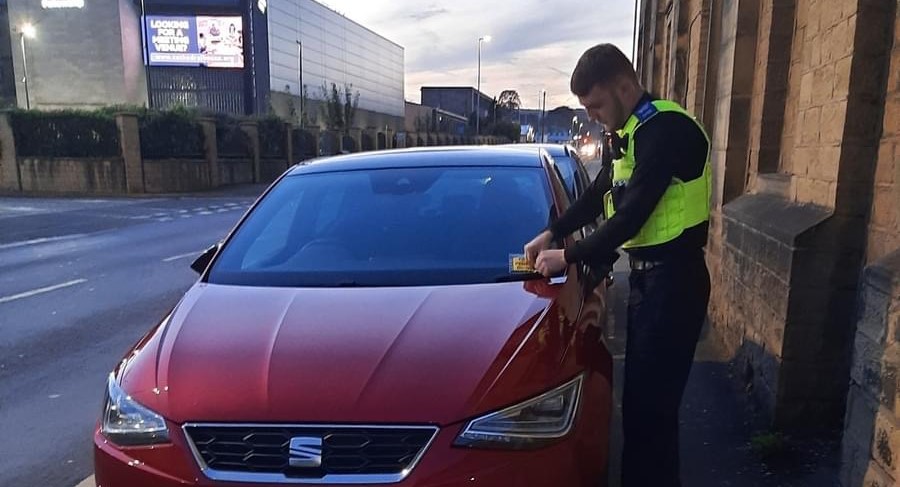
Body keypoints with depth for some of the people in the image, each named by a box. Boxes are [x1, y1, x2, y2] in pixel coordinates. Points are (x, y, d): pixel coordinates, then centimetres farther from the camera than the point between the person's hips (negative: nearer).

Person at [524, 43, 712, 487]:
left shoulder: (665, 129, -18)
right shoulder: (633, 132, 14)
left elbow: (633, 214, -22)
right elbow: (601, 195, 21)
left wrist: (569, 257, -14)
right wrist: (551, 233, 12)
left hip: (673, 280, -10)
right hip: (647, 274, 10)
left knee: (652, 401, -4)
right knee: (639, 395, 17)